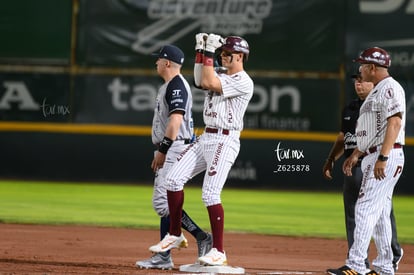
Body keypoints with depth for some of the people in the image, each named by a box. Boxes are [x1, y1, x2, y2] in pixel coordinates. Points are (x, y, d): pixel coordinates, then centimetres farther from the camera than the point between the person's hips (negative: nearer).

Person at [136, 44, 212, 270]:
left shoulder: (177, 86, -13)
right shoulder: (167, 86, 19)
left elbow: (175, 120, -23)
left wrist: (162, 150, -25)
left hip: (174, 148, -11)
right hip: (168, 151, 11)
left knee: (162, 202, -15)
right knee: (164, 201, 8)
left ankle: (202, 237, -12)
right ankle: (163, 257, 8)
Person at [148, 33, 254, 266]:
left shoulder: (243, 82, -11)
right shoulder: (223, 77, 18)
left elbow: (209, 83, -19)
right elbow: (200, 81, 6)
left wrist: (209, 54, -15)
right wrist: (201, 51, 3)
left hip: (225, 141, -9)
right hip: (206, 138, 9)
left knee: (210, 193, -16)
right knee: (174, 178, 0)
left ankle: (219, 251, -10)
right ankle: (175, 235, 11)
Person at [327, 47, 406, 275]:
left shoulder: (389, 88, -12)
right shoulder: (377, 91, 21)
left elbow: (395, 122, -23)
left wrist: (382, 158, -28)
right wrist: (355, 154, 23)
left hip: (387, 156, -11)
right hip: (374, 157, 11)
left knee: (365, 208, -15)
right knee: (379, 213, 11)